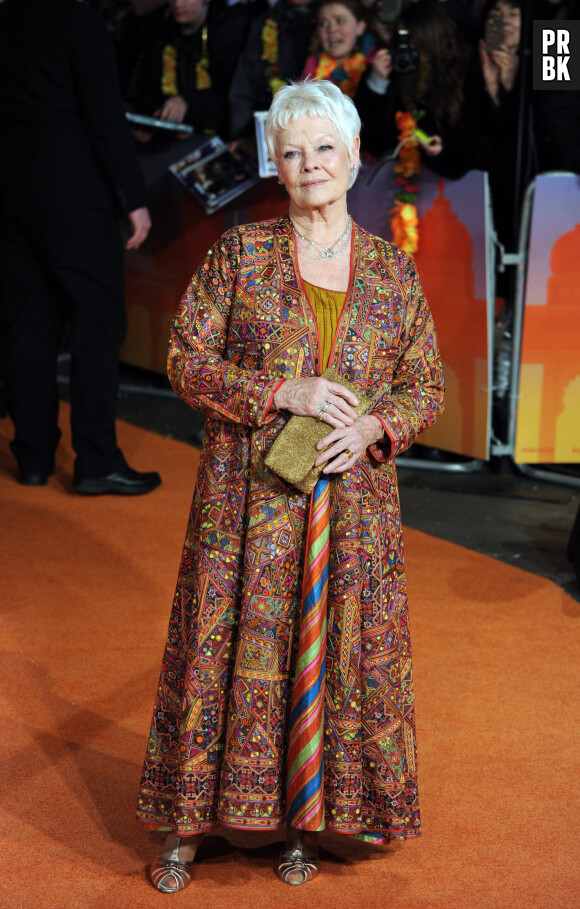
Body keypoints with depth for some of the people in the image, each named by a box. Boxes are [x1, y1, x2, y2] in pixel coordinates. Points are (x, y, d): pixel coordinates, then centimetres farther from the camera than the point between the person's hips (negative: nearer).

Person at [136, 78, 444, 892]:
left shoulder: (393, 269, 5)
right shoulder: (240, 253, 0)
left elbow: (426, 384, 8)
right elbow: (186, 358, -4)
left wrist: (375, 426, -12)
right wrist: (284, 394, -16)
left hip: (352, 499, 2)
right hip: (247, 496, -2)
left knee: (337, 650, 6)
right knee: (229, 646, 2)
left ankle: (304, 821, 23)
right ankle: (189, 822, 17)